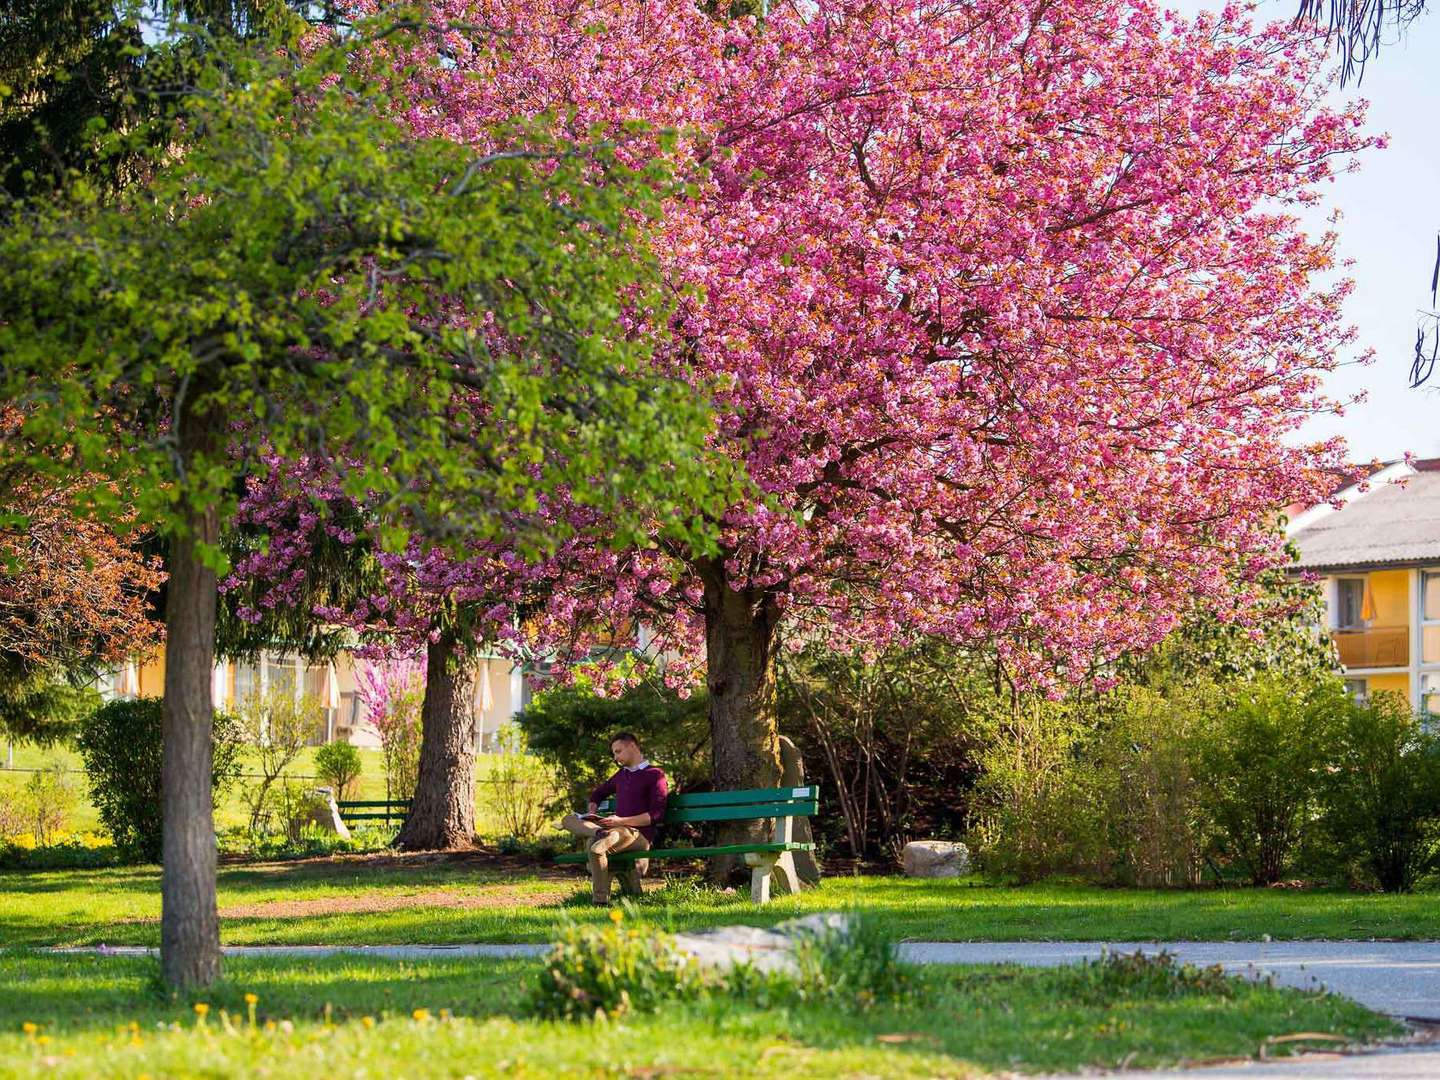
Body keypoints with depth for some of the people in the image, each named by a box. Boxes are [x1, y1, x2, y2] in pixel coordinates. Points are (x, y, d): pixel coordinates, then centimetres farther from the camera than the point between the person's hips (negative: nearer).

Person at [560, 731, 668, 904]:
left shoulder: (655, 775, 1)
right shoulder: (621, 774, 25)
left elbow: (656, 815, -9)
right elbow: (598, 793, 41)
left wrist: (621, 821, -15)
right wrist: (592, 813, 18)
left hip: (640, 835, -8)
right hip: (617, 828, 8)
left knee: (595, 846, -34)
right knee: (569, 819, -4)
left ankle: (601, 901, -33)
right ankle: (598, 832, -32)